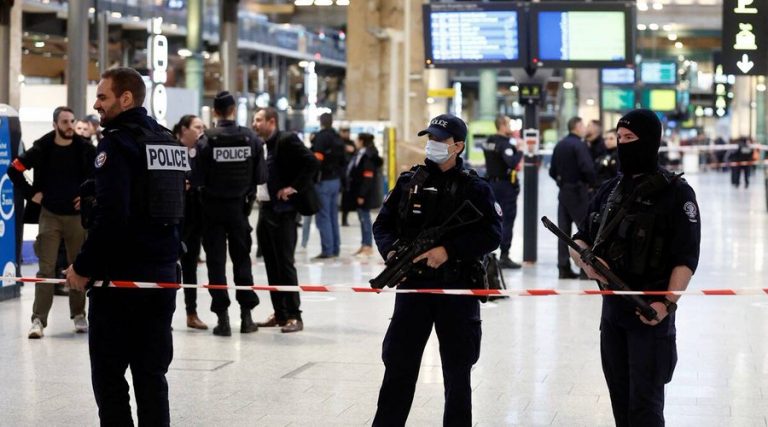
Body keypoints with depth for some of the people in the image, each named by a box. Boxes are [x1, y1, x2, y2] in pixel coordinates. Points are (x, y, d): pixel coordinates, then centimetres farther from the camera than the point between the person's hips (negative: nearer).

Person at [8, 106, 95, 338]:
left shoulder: (85, 149, -4)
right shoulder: (42, 149, -6)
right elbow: (14, 169, 1)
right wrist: (31, 193, -3)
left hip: (77, 215, 1)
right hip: (49, 215, -1)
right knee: (46, 269, -5)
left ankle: (79, 315, 21)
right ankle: (38, 319, -5)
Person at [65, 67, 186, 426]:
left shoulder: (117, 143, -13)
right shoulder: (168, 141, 13)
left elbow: (111, 217, -22)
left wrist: (84, 268, -13)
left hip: (120, 277, -8)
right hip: (164, 273, 8)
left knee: (109, 374, 0)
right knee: (152, 373, 10)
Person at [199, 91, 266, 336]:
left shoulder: (206, 140, -13)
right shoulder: (251, 138, -6)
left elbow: (198, 176, -14)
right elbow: (261, 176, -5)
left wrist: (211, 185, 7)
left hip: (213, 207, -2)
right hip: (239, 206, 2)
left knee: (216, 261, 5)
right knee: (241, 258, 14)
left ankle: (222, 317, 3)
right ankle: (246, 315, 16)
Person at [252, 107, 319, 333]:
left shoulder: (287, 140, -10)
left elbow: (312, 163, -17)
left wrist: (294, 187, -16)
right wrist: (256, 193, 9)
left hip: (282, 211, -8)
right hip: (264, 210, 8)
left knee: (285, 263, -7)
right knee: (271, 265, 10)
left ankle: (294, 316, -3)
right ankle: (279, 313, 17)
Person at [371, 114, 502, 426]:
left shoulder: (475, 188, -3)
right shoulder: (409, 182, 6)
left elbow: (492, 234, -10)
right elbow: (383, 223, 9)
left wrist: (449, 250, -20)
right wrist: (391, 251, -12)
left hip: (458, 289, -2)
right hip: (413, 286, 2)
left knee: (458, 370, 9)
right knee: (399, 365, 5)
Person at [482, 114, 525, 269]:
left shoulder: (489, 142, 8)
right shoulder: (505, 144, -17)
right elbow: (512, 163, -30)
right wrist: (520, 150, -17)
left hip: (492, 182, 8)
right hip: (506, 185, -8)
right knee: (507, 221, -4)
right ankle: (504, 257, -4)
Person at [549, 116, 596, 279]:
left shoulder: (559, 145, 11)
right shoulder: (579, 145, -13)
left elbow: (552, 171, 13)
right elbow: (587, 168, -23)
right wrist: (591, 183, -7)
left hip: (563, 191, 7)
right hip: (578, 192, -7)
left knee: (564, 230, 7)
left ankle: (564, 268, 7)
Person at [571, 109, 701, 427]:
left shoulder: (676, 193, -8)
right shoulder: (610, 190, 12)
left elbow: (686, 257, -13)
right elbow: (579, 239, 16)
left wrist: (668, 303, -25)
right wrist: (586, 261, -7)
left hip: (650, 313, -7)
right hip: (612, 309, 7)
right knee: (620, 399, 14)